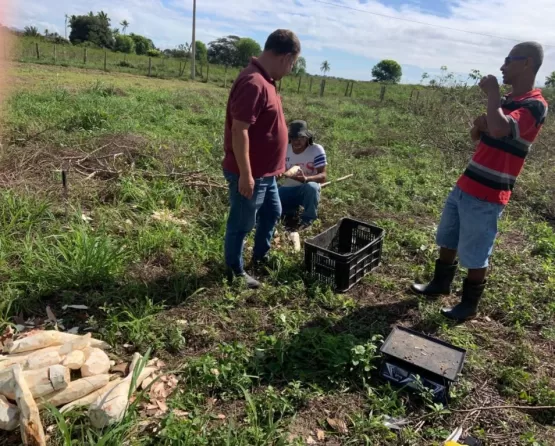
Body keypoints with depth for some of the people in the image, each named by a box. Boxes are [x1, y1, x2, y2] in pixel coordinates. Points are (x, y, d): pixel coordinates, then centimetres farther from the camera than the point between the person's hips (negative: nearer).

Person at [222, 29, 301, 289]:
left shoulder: (265, 80, 10)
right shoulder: (254, 84, -24)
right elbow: (239, 131, -27)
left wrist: (276, 165, 23)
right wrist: (245, 175, -25)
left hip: (266, 171, 10)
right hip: (250, 174, -10)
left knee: (273, 212, 24)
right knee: (242, 224, 7)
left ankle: (260, 255, 44)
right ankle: (234, 271, 26)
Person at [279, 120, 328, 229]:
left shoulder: (317, 150, -14)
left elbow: (323, 176, -20)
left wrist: (306, 179, -41)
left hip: (308, 191, -3)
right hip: (287, 190, 3)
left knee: (311, 187, -39)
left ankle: (308, 219, -11)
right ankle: (290, 212, 10)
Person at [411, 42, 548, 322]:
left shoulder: (534, 106, -16)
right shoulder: (507, 100, 12)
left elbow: (498, 130, -36)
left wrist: (492, 92, -22)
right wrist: (479, 125, -3)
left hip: (487, 196, -9)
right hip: (466, 185, 9)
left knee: (474, 254, 3)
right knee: (447, 239, 19)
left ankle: (469, 306, 22)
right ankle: (440, 285, 37)